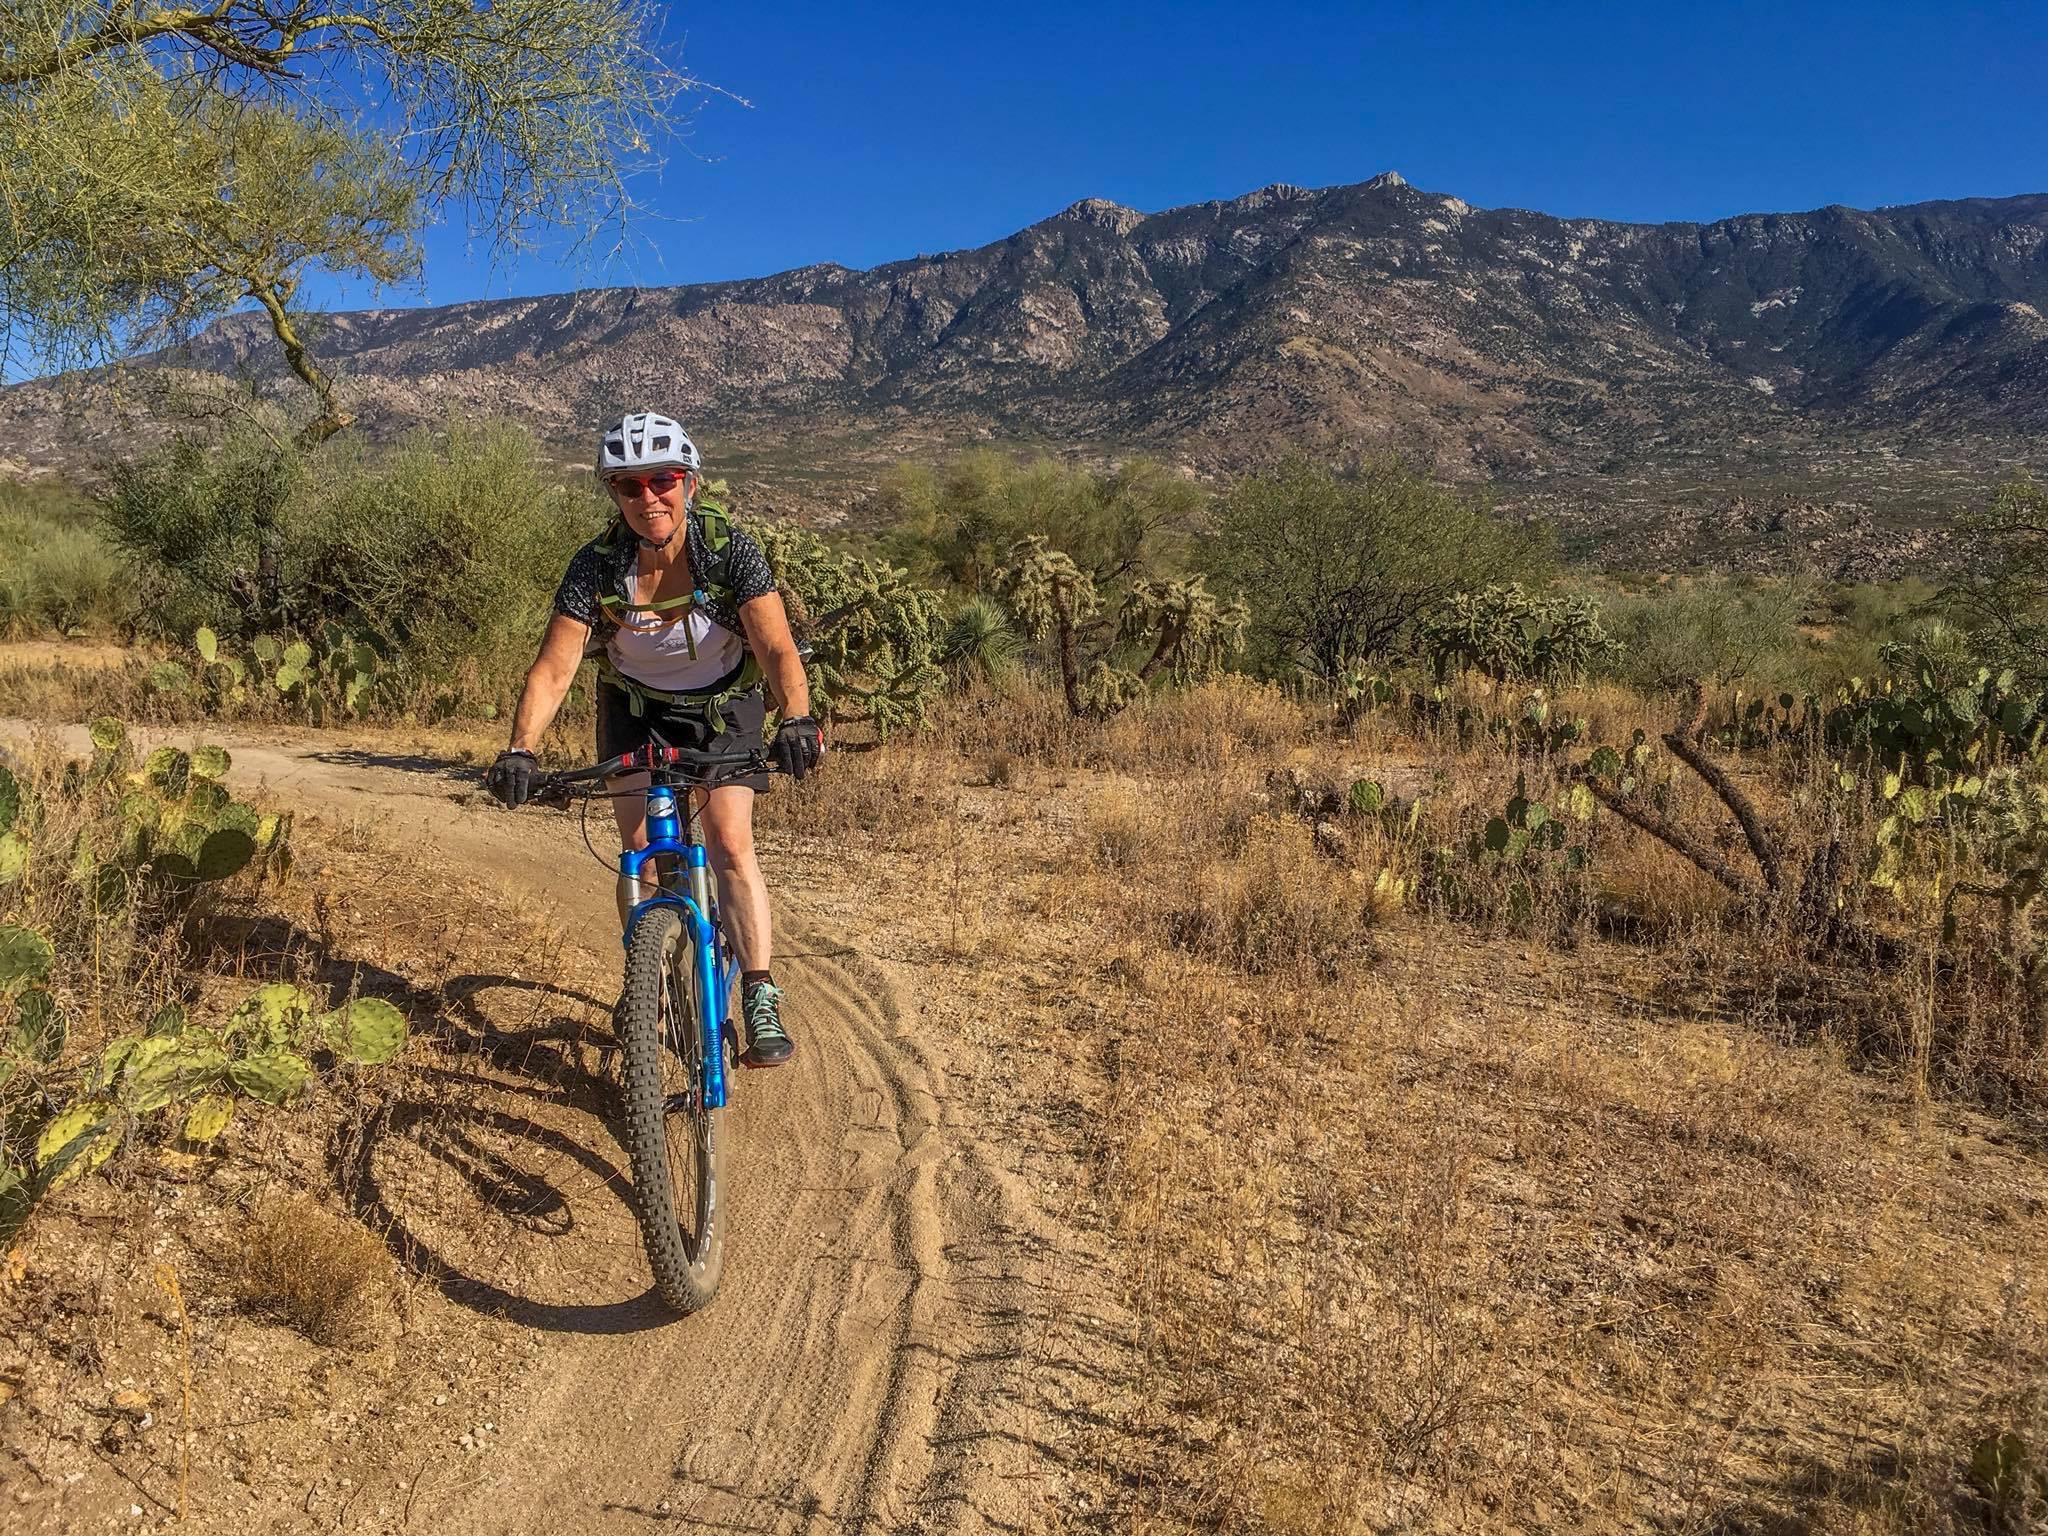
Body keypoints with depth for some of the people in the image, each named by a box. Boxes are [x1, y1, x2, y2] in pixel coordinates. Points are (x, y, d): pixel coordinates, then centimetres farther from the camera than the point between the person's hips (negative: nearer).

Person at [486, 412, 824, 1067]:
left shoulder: (730, 549, -28)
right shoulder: (598, 564, -24)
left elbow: (777, 648, -38)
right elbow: (552, 668, -26)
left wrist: (797, 719, -56)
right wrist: (519, 749, -41)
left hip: (724, 704, -2)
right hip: (636, 706, 2)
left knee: (729, 842, -16)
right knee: (640, 850, -3)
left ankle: (762, 1004, -10)